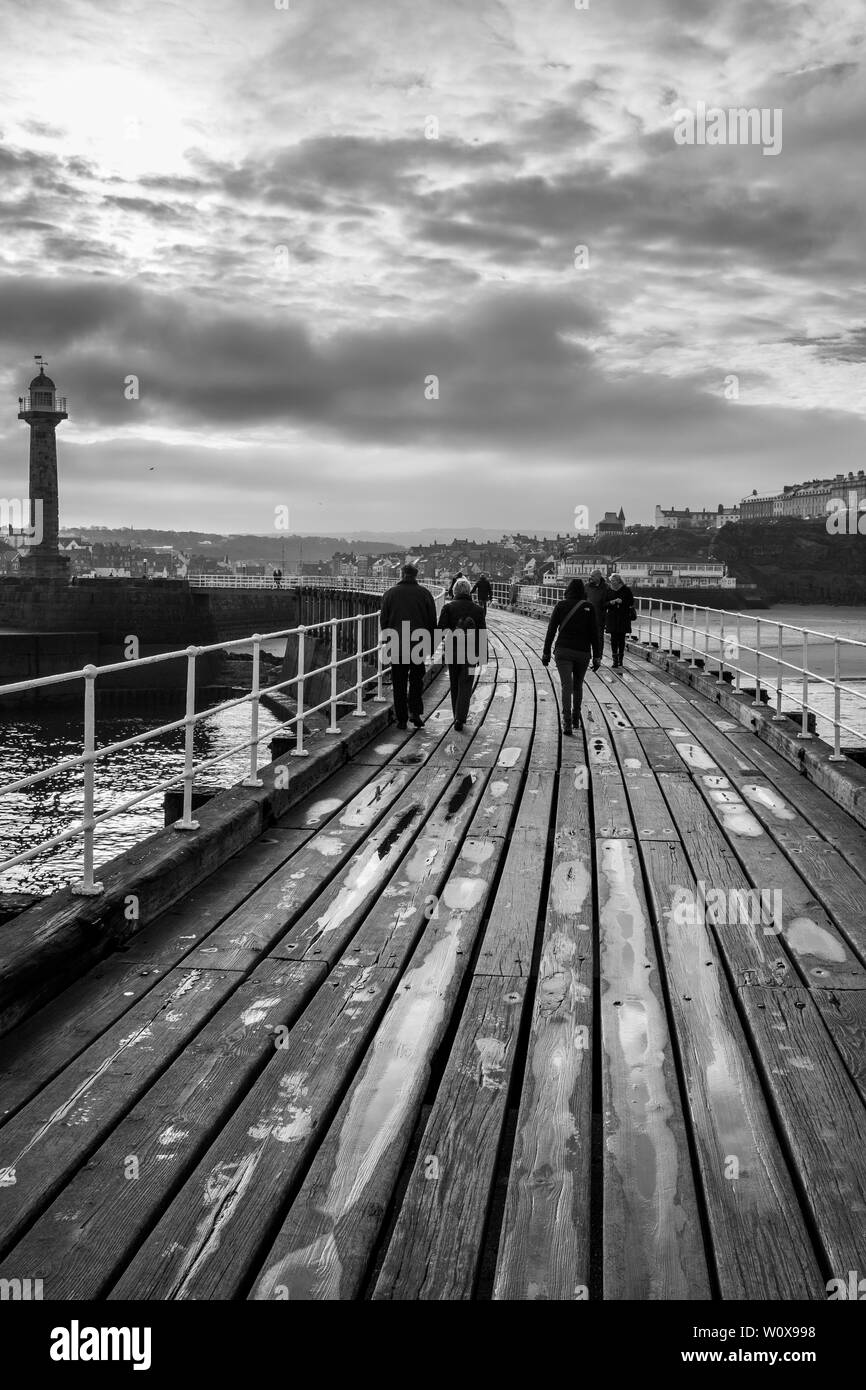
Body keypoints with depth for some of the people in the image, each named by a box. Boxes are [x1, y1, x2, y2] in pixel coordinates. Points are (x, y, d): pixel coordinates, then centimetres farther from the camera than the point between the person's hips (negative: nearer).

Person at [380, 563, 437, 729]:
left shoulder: (389, 593, 3)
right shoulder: (424, 593, 3)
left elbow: (383, 621, 4)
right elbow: (432, 622, 3)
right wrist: (431, 646, 9)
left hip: (397, 645, 0)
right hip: (419, 644, 0)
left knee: (399, 683, 6)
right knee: (416, 679, 13)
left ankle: (402, 719, 7)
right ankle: (415, 711, -1)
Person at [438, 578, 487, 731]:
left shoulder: (448, 607, -2)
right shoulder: (478, 609, 2)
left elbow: (441, 629, -12)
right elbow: (482, 635, 2)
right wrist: (480, 654, 7)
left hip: (452, 651, 0)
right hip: (470, 653, 0)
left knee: (455, 685, 15)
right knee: (465, 685, 1)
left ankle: (457, 716, 25)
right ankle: (460, 719, -13)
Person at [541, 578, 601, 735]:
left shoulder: (561, 605, 1)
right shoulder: (588, 607, 0)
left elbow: (551, 630, 1)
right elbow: (595, 633, -3)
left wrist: (546, 653, 7)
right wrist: (597, 657, 0)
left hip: (563, 651, -1)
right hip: (583, 652, 1)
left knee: (567, 685, -6)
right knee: (578, 685, 20)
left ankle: (567, 721, -21)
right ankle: (576, 718, 29)